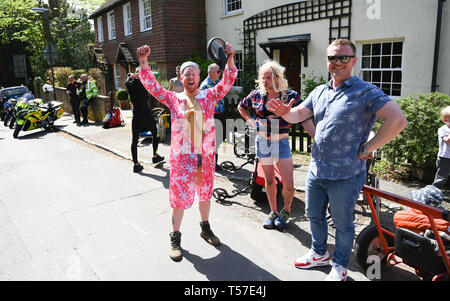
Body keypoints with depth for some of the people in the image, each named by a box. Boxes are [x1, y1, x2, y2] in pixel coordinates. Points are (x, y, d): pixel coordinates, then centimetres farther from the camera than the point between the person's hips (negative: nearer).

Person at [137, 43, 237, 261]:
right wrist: (143, 62, -15)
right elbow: (151, 85, -3)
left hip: (206, 155, 2)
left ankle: (205, 228, 39)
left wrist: (230, 59, -19)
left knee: (205, 194, 17)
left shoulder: (209, 96, 4)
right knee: (179, 197, 4)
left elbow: (228, 81, -4)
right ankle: (175, 238, 21)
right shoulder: (174, 99, 2)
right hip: (181, 157, -2)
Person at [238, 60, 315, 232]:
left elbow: (305, 120, -16)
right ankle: (273, 212, 33)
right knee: (269, 180, 14)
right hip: (262, 141, 2)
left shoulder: (290, 96, -10)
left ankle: (286, 211, 26)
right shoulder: (256, 95, -1)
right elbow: (241, 107, 18)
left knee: (288, 184, -4)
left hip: (281, 143, -2)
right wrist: (250, 121, 4)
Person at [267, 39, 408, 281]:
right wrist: (285, 112, -17)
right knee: (314, 215, 21)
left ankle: (340, 266, 34)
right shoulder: (319, 92, 10)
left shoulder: (365, 92, -12)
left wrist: (368, 148, -18)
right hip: (316, 170, 7)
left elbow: (398, 120, -20)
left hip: (345, 176, -6)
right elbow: (298, 115, 6)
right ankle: (319, 253, 45)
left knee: (342, 223, 11)